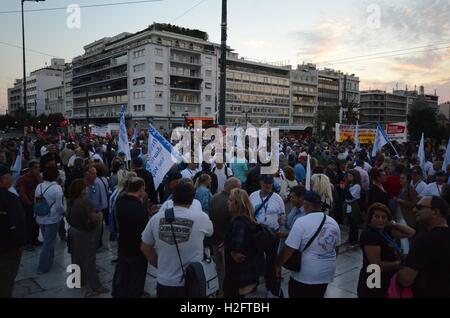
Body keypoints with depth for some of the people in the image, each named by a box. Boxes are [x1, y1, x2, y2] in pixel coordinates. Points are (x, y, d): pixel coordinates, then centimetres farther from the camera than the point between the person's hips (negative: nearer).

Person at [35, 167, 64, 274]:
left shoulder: (39, 186, -1)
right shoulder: (57, 188, -18)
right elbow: (59, 206, -18)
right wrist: (64, 212, 1)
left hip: (41, 218, 6)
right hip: (52, 219, -6)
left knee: (48, 240, 22)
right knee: (48, 242, 5)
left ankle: (49, 260, 37)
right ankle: (43, 267, 11)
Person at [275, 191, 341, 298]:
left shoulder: (302, 221, -19)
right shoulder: (333, 222, 2)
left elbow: (289, 249, -19)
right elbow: (336, 248, 15)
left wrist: (278, 265, -5)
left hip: (305, 274, -6)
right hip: (326, 272, 6)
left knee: (297, 295, 11)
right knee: (317, 296, 21)